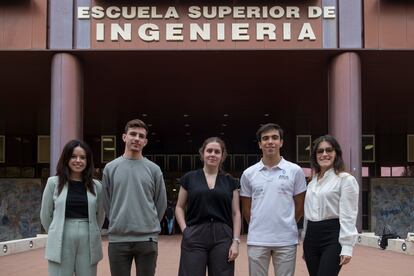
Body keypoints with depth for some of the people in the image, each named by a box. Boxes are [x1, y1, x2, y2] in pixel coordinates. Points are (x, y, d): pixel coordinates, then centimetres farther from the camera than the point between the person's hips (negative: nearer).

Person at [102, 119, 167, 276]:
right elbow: (106, 203, 8)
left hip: (147, 239, 0)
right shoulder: (110, 168, 3)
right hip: (118, 239, 0)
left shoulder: (154, 169, 3)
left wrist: (150, 225, 8)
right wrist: (118, 223, 8)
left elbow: (161, 203, 8)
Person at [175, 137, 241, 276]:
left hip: (222, 238, 1)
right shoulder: (189, 178, 7)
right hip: (194, 237, -1)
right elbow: (179, 207, 11)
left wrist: (236, 241, -2)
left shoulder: (230, 182, 9)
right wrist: (185, 229, -4)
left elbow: (236, 213, 7)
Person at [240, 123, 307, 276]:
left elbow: (299, 206, 6)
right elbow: (246, 208, 11)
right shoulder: (249, 173, 3)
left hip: (286, 240, -1)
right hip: (257, 240, 1)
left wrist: (286, 225, 11)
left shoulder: (295, 171, -1)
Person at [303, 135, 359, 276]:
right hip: (311, 236, 7)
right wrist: (306, 243, 18)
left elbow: (348, 216, -11)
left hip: (333, 237, -7)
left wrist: (347, 247, -17)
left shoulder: (346, 179, -4)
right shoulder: (313, 181, 16)